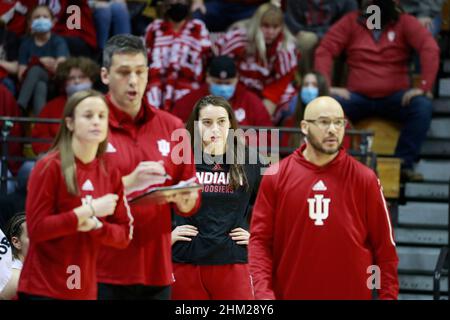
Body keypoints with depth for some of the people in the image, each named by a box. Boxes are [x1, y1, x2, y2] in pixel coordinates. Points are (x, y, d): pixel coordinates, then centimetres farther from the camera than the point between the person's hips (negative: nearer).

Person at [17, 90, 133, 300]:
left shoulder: (111, 174, 7)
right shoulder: (49, 167, -7)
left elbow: (124, 235, 8)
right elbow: (36, 228, -13)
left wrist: (95, 224, -12)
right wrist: (88, 211, -17)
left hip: (85, 289, 5)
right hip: (43, 289, -5)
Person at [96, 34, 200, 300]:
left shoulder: (172, 127, 11)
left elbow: (191, 204, 14)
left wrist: (184, 199, -9)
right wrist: (128, 183, -22)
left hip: (157, 270, 4)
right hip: (103, 271, -4)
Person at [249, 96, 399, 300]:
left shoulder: (364, 179, 0)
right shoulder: (276, 177, 1)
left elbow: (384, 244, 1)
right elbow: (259, 239, -1)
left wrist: (388, 295, -6)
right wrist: (262, 291, -14)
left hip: (352, 294, 0)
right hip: (290, 293, 0)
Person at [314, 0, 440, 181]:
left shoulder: (404, 22, 0)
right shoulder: (351, 22, 4)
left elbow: (430, 48, -12)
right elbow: (324, 51, -3)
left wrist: (424, 87, -23)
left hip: (395, 97, -1)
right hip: (358, 97, 1)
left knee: (423, 107, -29)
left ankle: (404, 163, -22)